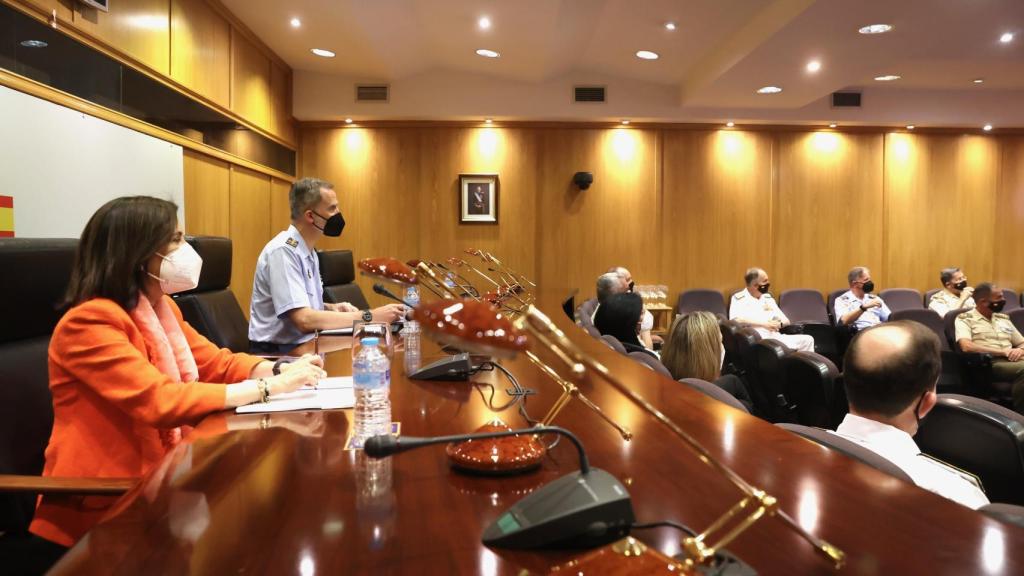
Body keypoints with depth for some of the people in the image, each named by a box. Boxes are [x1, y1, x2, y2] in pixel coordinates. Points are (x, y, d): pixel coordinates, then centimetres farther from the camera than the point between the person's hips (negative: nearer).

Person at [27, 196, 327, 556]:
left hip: (160, 475, 7)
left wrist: (280, 371, -12)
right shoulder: (88, 323, -20)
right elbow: (160, 402, -29)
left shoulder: (159, 308, 7)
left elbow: (218, 363, 7)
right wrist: (266, 388, -27)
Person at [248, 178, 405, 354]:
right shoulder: (283, 251, -17)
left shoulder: (308, 251, 11)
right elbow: (304, 319, -25)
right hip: (278, 352, -8)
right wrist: (369, 317, -24)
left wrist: (331, 308, 0)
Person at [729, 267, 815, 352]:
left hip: (775, 337, 7)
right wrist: (764, 324, -17)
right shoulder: (739, 299, 2)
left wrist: (779, 324, -5)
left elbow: (786, 321, 20)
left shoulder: (768, 298, 21)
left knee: (807, 340, -9)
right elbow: (736, 319, -16)